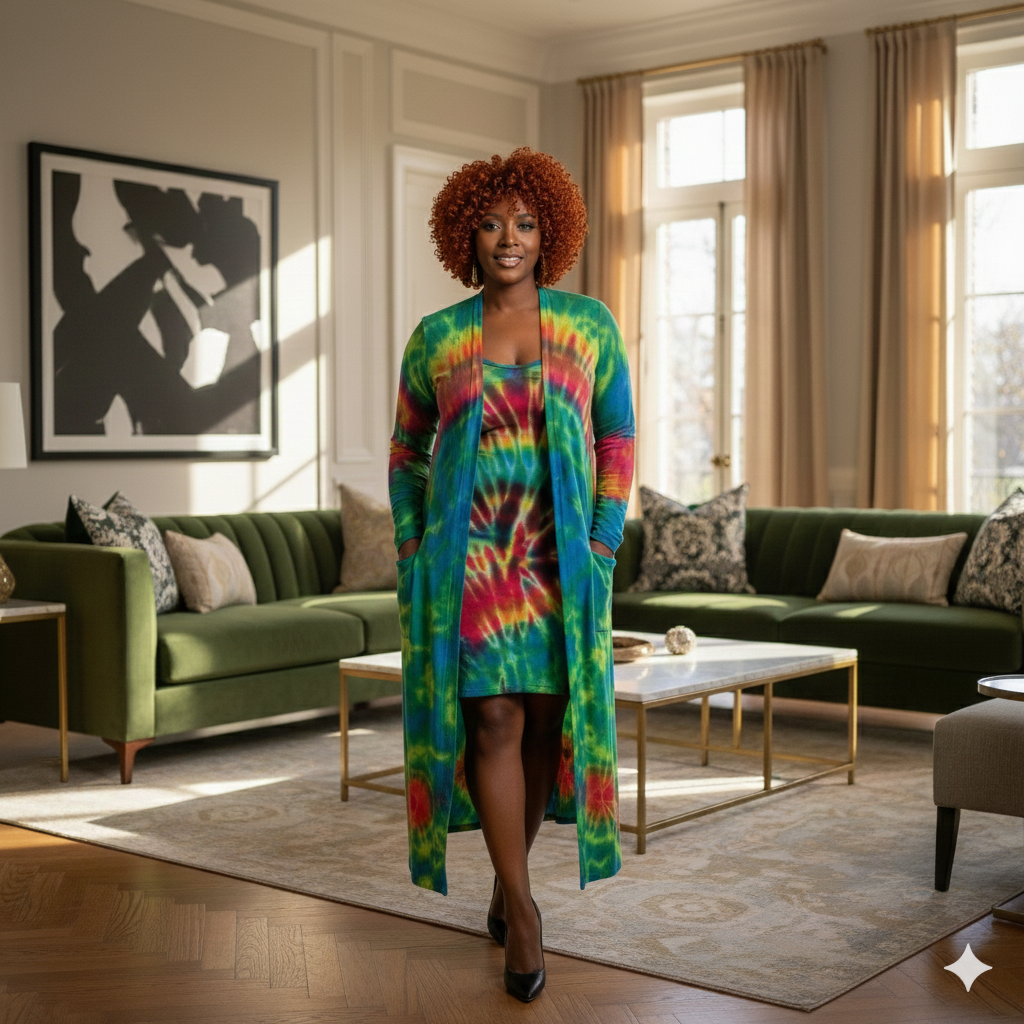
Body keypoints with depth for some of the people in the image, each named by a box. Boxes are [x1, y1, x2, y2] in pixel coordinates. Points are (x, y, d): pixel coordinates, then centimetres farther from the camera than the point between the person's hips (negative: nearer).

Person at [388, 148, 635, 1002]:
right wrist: (409, 557, 4)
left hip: (558, 554, 1)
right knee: (493, 720, -8)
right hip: (469, 555, -1)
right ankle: (522, 911, 1)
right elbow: (406, 451, 12)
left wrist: (604, 542, -2)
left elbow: (618, 437, 6)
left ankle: (509, 872, 28)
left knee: (548, 721, 6)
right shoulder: (436, 338, 5)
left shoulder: (589, 324, 4)